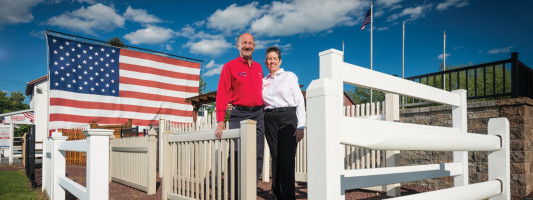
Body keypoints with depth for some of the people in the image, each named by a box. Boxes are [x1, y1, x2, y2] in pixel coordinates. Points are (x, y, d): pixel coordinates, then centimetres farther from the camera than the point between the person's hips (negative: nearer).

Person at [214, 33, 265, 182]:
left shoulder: (258, 67, 17)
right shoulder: (230, 66, 3)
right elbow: (222, 95, -4)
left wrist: (262, 112, 11)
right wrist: (220, 122, -12)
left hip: (258, 115, 5)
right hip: (239, 115, -4)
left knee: (257, 157, 3)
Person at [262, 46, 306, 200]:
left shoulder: (290, 76, 6)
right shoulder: (263, 81, 16)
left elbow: (300, 101, 1)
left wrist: (300, 126, -7)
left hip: (288, 117, -3)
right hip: (270, 119, 3)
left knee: (287, 158, -9)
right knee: (276, 158, 5)